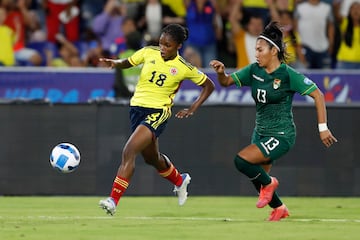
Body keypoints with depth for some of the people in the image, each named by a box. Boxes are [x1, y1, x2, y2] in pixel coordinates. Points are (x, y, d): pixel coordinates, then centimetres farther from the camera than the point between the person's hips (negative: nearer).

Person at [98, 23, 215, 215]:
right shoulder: (148, 53, -2)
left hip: (158, 112, -6)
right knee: (151, 158, 23)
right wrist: (116, 63, -11)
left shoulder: (184, 68, -9)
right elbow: (128, 63, 12)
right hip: (137, 106, 6)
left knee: (129, 151, -23)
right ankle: (180, 180, 54)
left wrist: (193, 109, -3)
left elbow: (209, 85, 4)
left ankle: (113, 200, -25)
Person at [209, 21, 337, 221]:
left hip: (281, 135, -7)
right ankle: (279, 209, 38)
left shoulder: (288, 75, -17)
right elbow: (226, 82, 4)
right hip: (261, 133, 7)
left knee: (241, 160, -22)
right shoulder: (254, 70, 1)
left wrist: (323, 128, -15)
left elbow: (317, 95, -14)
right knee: (259, 177, 14)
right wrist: (221, 72, -20)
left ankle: (268, 183, 5)